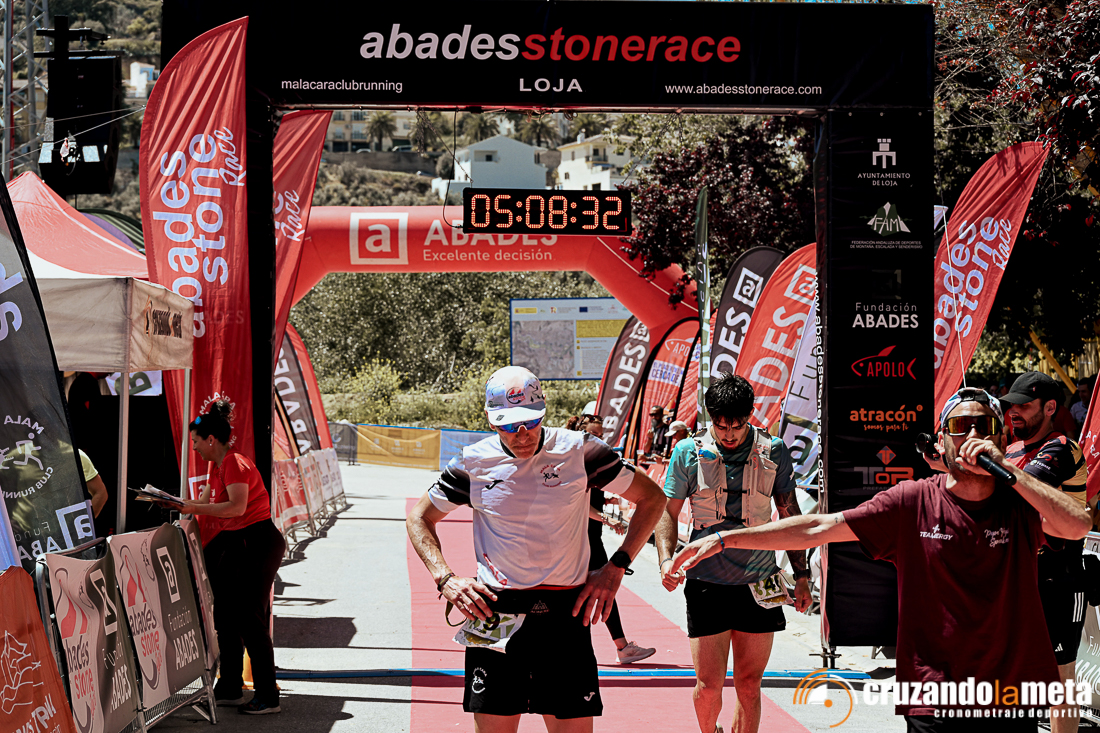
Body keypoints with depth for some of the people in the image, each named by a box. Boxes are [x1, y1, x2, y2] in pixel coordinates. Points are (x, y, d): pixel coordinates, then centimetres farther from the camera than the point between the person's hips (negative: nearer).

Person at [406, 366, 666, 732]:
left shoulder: (578, 450, -1)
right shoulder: (475, 462, 2)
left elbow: (652, 497, 9)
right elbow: (419, 517, 17)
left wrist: (616, 567, 1)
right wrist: (445, 579, 2)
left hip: (565, 614, 0)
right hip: (494, 612, 0)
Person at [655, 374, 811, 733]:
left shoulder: (773, 451, 1)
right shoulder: (689, 453, -2)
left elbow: (790, 514, 10)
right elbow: (667, 512, 5)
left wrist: (801, 574, 9)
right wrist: (666, 559, -12)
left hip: (759, 582, 1)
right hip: (706, 582, -1)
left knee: (749, 685, 5)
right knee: (709, 686, -2)